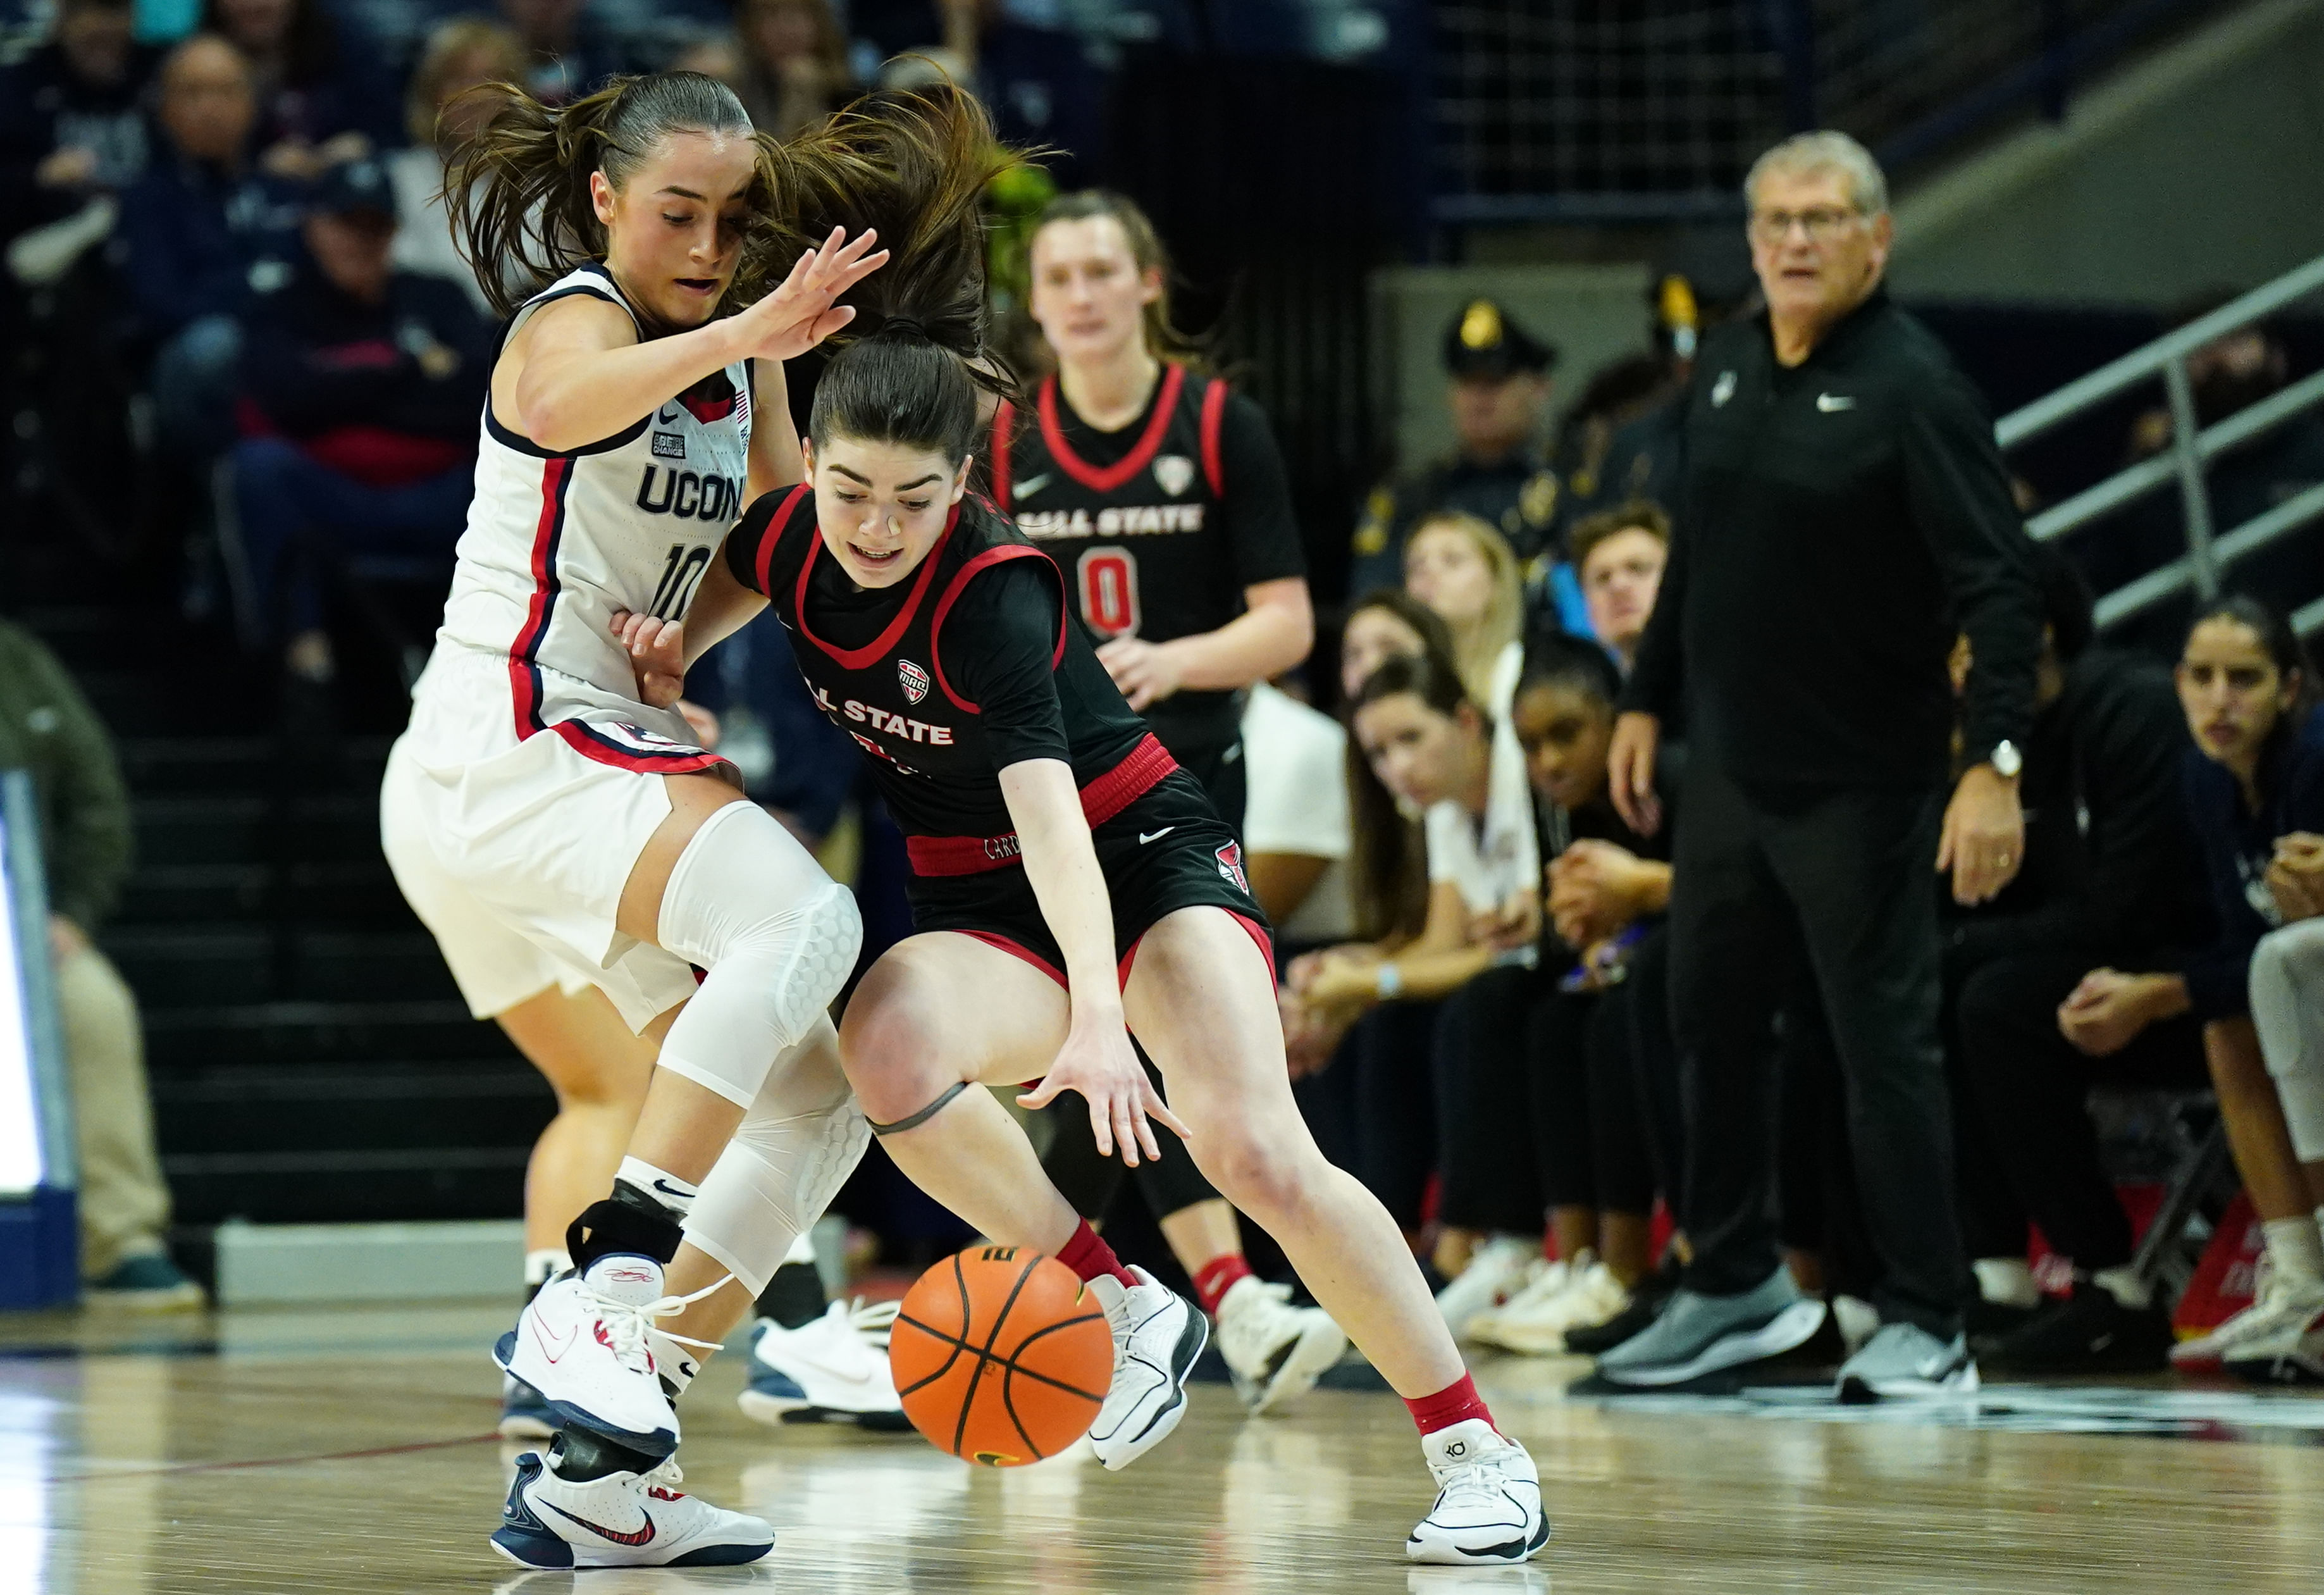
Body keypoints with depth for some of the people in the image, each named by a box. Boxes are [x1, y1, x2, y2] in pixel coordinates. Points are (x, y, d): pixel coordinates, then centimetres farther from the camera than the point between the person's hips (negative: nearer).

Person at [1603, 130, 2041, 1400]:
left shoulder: (1912, 387, -13)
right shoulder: (1723, 370, 8)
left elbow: (1996, 585, -18)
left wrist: (1994, 760, -27)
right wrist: (1646, 700, 20)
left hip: (1862, 783, -7)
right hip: (1729, 769, 7)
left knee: (1885, 1046, -3)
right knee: (1712, 1025, 13)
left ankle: (1926, 1328, 6)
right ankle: (1734, 1289, 28)